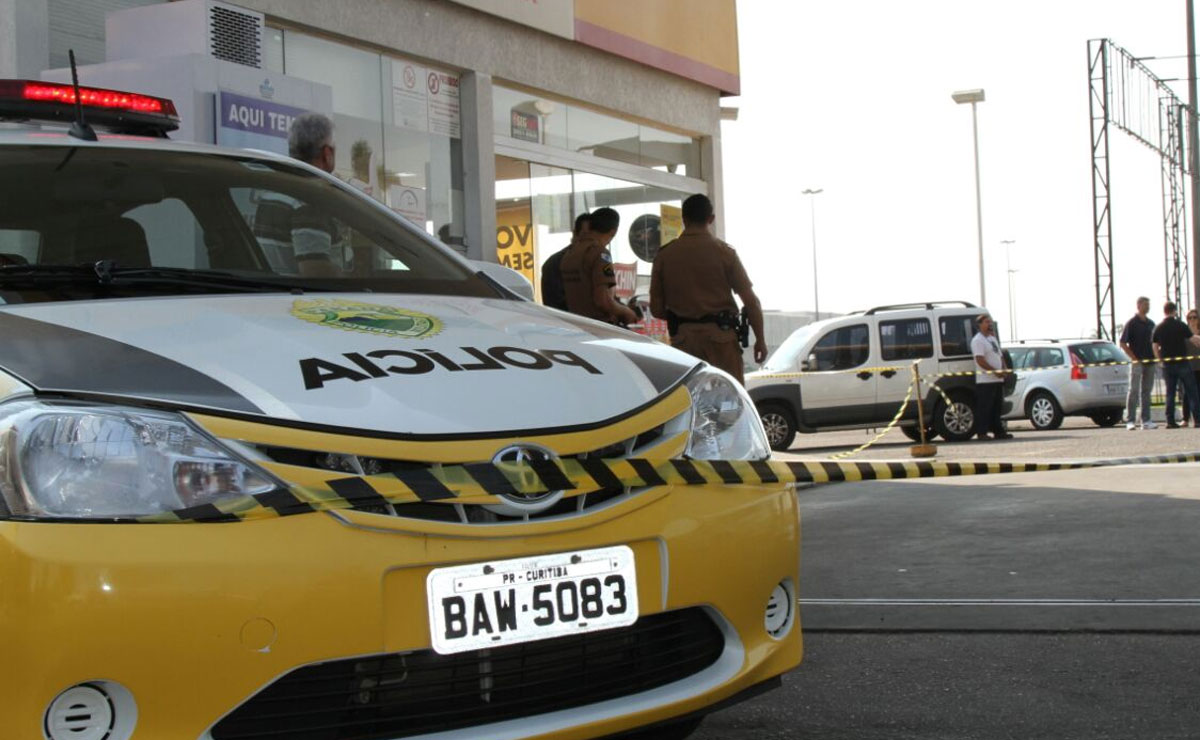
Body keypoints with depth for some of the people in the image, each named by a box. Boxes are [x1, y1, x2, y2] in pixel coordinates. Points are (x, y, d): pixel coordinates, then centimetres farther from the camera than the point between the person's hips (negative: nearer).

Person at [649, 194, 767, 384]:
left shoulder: (664, 255, 4)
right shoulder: (723, 252, -3)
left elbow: (656, 308, 6)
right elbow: (750, 300, -5)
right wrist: (760, 339, 4)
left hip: (682, 337, 2)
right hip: (720, 335, -2)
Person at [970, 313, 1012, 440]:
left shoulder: (993, 338, 20)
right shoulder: (978, 340, -10)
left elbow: (1000, 356, 22)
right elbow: (980, 360, -19)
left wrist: (1003, 370, 3)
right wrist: (995, 371, -21)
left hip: (998, 379, 9)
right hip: (985, 381, -9)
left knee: (997, 407, 12)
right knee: (984, 408, -7)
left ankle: (998, 431, 17)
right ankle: (981, 432, -5)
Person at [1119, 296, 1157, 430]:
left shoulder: (1151, 323, 14)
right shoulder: (1131, 323, -4)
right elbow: (1123, 343, -7)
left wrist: (1155, 356, 7)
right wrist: (1133, 358, -13)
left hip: (1149, 362, 6)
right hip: (1137, 362, -6)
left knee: (1146, 391, 8)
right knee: (1134, 391, -6)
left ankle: (1146, 420, 11)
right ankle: (1130, 420, -6)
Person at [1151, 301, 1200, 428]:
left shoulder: (1158, 328, 4)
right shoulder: (1180, 325, -8)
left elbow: (1155, 347, 5)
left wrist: (1159, 360, 16)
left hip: (1167, 364, 4)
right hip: (1182, 363, -4)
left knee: (1170, 393, 7)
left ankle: (1170, 420, 1)